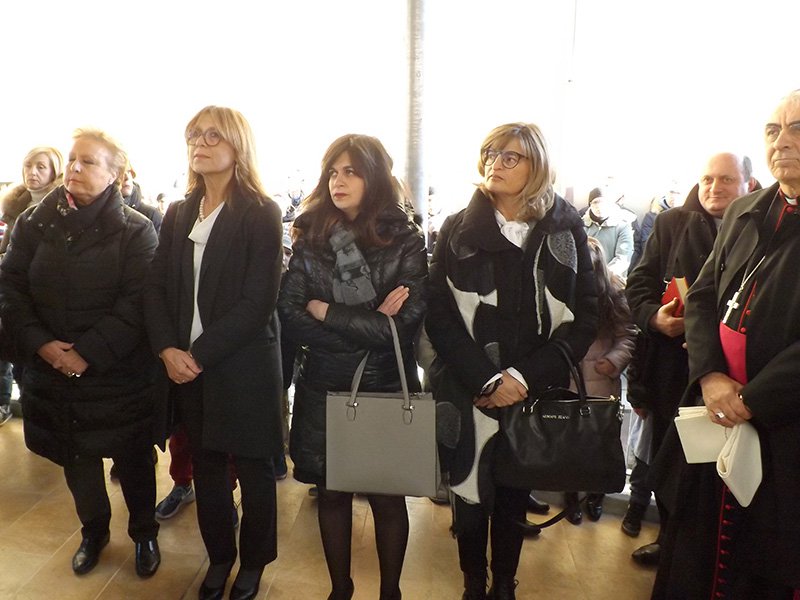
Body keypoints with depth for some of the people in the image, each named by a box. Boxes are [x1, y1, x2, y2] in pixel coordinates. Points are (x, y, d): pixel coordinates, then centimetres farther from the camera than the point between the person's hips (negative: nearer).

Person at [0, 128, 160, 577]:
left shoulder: (136, 232, -9)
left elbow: (134, 306, -15)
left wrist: (87, 353, -20)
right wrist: (40, 343, -13)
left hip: (120, 374, -3)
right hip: (52, 371, 4)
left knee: (133, 458, 10)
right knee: (75, 457, 17)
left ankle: (145, 533, 33)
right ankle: (94, 531, 40)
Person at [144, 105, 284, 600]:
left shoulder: (262, 213, -8)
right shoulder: (178, 214, 10)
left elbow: (258, 302, -15)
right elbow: (158, 289, 6)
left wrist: (200, 355, -16)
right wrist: (168, 349, -10)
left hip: (244, 366, -5)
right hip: (186, 366, 5)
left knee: (253, 468, 10)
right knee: (206, 465, 15)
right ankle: (219, 555, 35)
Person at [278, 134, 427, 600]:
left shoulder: (405, 241, -7)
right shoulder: (311, 238, 1)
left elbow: (405, 324, -16)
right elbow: (291, 318, -8)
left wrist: (326, 312, -12)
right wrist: (367, 325, -17)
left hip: (386, 389, -2)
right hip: (323, 388, 2)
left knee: (386, 496, 11)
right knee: (332, 493, 14)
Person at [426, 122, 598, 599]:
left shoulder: (566, 231, 2)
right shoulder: (459, 230, 1)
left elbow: (584, 319, -1)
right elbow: (440, 317, -4)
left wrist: (525, 376, -11)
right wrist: (486, 379, -15)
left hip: (535, 394, 1)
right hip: (469, 394, 0)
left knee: (515, 497, 13)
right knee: (470, 493, 10)